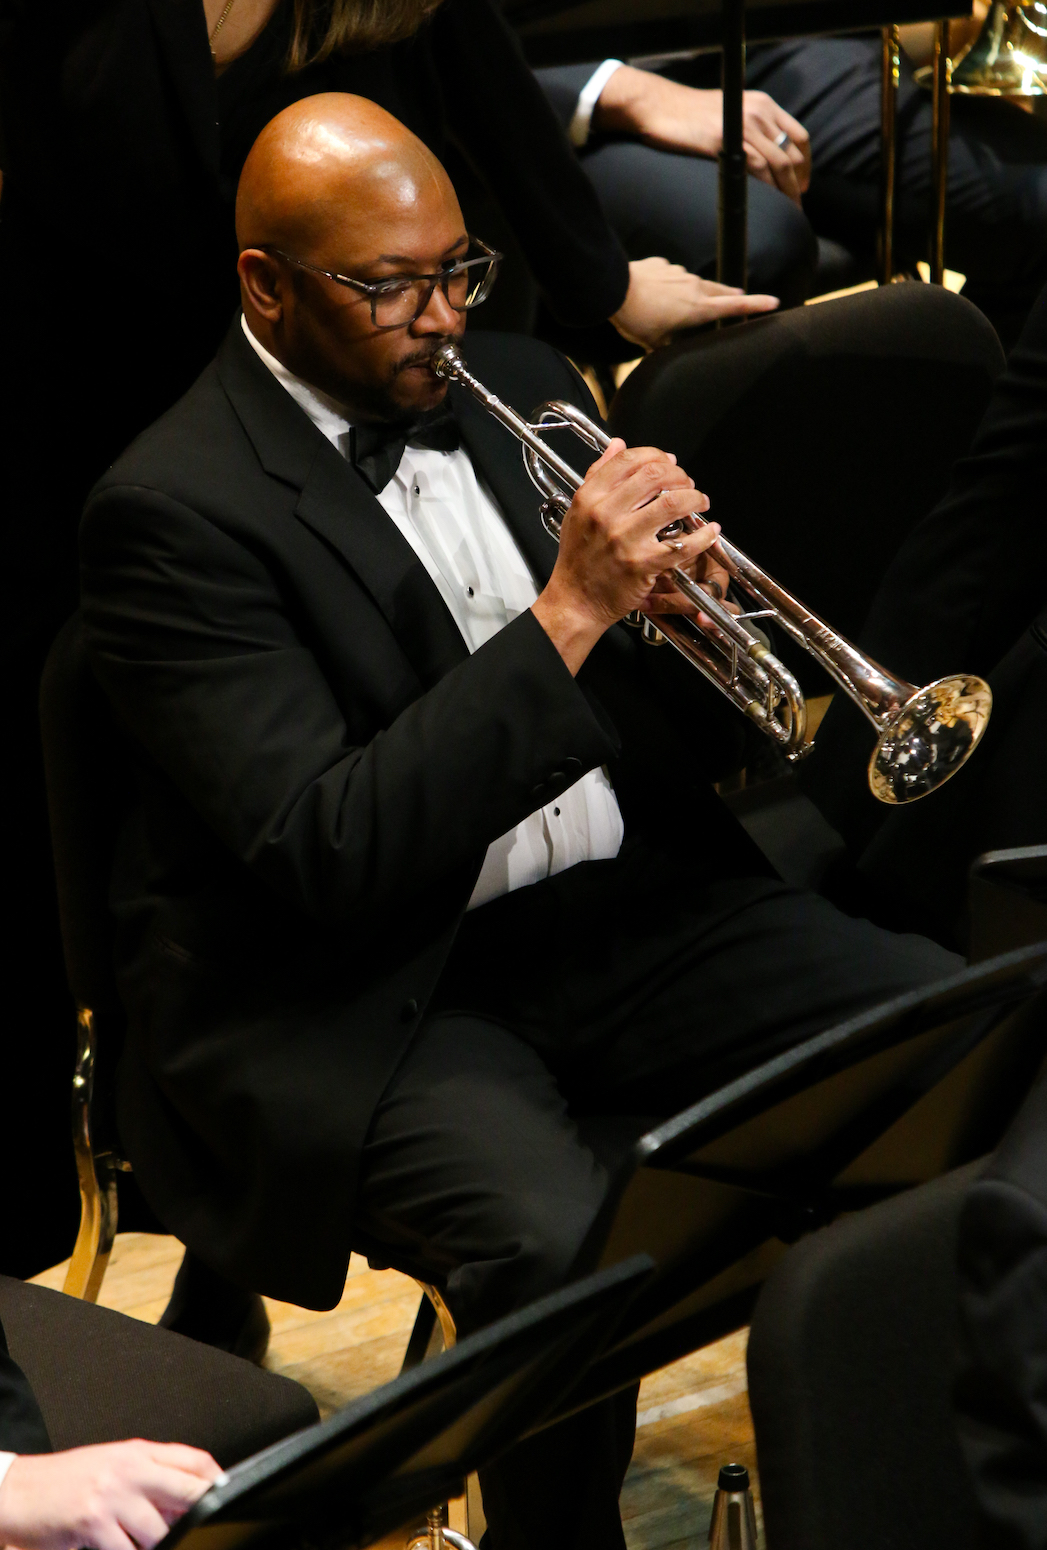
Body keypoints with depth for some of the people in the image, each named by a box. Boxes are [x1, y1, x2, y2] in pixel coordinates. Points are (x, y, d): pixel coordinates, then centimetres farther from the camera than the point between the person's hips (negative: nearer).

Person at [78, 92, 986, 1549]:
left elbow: (660, 733, 16)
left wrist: (676, 600, -8)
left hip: (611, 909, 7)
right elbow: (324, 856, -22)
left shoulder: (516, 389, 10)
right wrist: (567, 617, -24)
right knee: (564, 1244, -34)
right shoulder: (173, 509, -12)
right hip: (354, 995, -6)